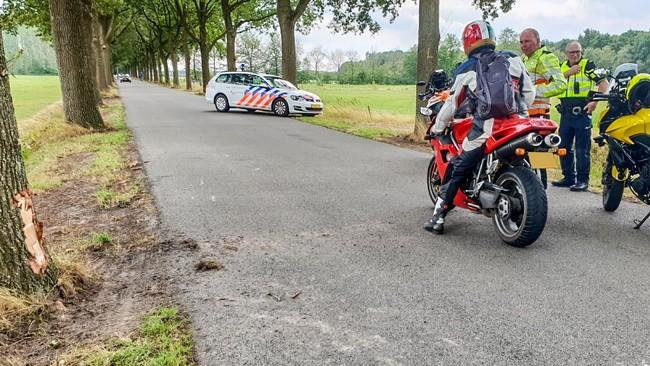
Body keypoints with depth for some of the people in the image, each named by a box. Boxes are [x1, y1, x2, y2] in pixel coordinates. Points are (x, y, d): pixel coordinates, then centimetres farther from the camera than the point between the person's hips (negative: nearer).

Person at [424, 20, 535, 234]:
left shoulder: (467, 69, 3)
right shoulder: (513, 59, 12)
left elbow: (453, 104, 9)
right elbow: (529, 94, 14)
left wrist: (437, 127, 22)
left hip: (485, 130, -4)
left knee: (457, 170, 6)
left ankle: (438, 218, 6)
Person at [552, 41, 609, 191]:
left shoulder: (588, 65, -1)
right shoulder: (562, 67, 14)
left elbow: (604, 83, -7)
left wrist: (595, 101, -18)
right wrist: (568, 72, -10)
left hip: (582, 112, -6)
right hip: (565, 113, 6)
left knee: (582, 149, -4)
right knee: (564, 147, 11)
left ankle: (582, 180, 0)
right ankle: (568, 177, 21)